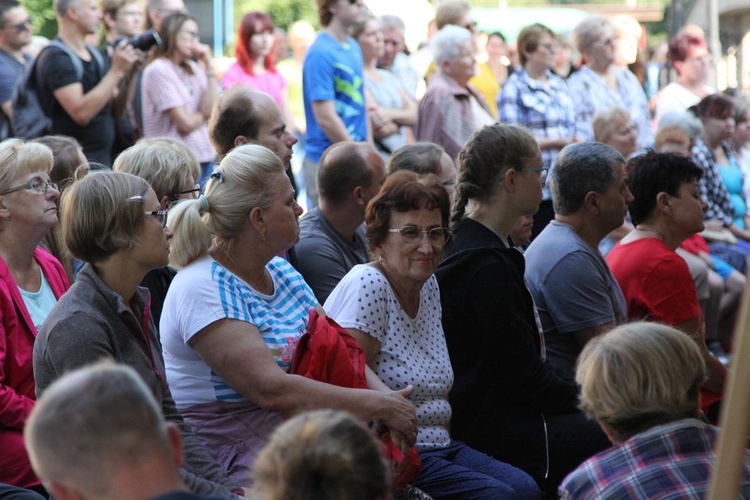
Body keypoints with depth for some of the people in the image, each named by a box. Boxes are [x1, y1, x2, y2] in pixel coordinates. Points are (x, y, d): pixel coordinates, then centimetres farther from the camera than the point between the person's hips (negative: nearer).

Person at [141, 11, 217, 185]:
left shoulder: (193, 68, 13)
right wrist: (203, 115, 7)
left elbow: (211, 109, -1)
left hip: (205, 156, 7)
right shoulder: (158, 70, -9)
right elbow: (185, 123, -13)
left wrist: (209, 67, -1)